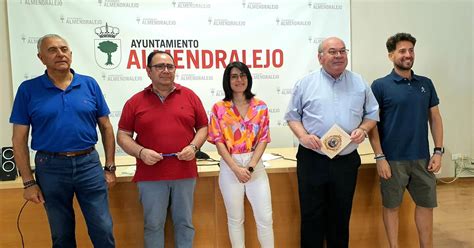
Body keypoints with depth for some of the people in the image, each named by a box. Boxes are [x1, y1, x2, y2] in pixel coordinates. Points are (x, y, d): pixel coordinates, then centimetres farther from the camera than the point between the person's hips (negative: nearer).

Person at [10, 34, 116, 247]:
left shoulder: (90, 84, 1)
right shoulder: (28, 89, -2)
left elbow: (106, 128, 6)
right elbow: (19, 139, 0)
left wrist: (109, 167, 3)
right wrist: (28, 182, -3)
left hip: (89, 164, 1)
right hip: (51, 168, 0)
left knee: (103, 230, 5)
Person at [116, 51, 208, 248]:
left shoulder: (190, 96, 5)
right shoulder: (135, 101, 2)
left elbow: (203, 127, 9)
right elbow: (122, 135, 5)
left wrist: (194, 146, -9)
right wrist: (140, 152, -13)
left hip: (185, 172, 1)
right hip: (150, 174, -1)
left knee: (184, 222, 13)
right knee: (153, 224, 10)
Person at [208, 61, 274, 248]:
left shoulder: (260, 107, 4)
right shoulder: (219, 108, -1)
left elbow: (263, 139, 0)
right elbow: (218, 141, -5)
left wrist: (250, 167, -11)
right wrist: (236, 169, -13)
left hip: (256, 165, 1)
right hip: (229, 167, -1)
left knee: (265, 218, 3)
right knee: (235, 219, 10)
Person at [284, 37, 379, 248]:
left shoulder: (359, 83, 7)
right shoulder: (305, 84, 0)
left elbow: (372, 114, 12)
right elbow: (292, 116, 4)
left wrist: (363, 129, -8)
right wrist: (303, 135, -13)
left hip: (347, 161, 2)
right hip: (312, 160, -2)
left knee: (341, 215, 14)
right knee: (312, 215, 6)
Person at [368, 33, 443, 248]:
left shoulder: (426, 84, 7)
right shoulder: (380, 86, -6)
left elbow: (435, 117, 10)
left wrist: (438, 151, 2)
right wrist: (380, 157, -13)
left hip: (422, 158, 4)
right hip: (393, 159, -4)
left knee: (426, 204, 14)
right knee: (391, 206, 8)